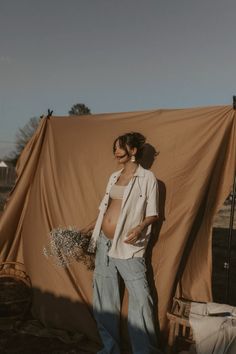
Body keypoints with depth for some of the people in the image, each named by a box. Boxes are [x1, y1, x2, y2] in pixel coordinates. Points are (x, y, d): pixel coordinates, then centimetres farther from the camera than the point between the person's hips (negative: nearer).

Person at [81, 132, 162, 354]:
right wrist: (87, 229, 16)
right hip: (104, 243, 7)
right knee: (104, 297, 11)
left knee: (140, 298, -8)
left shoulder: (147, 178, -5)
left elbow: (153, 214, -6)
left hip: (128, 246, -6)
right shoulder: (114, 177, 13)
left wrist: (140, 227, -24)